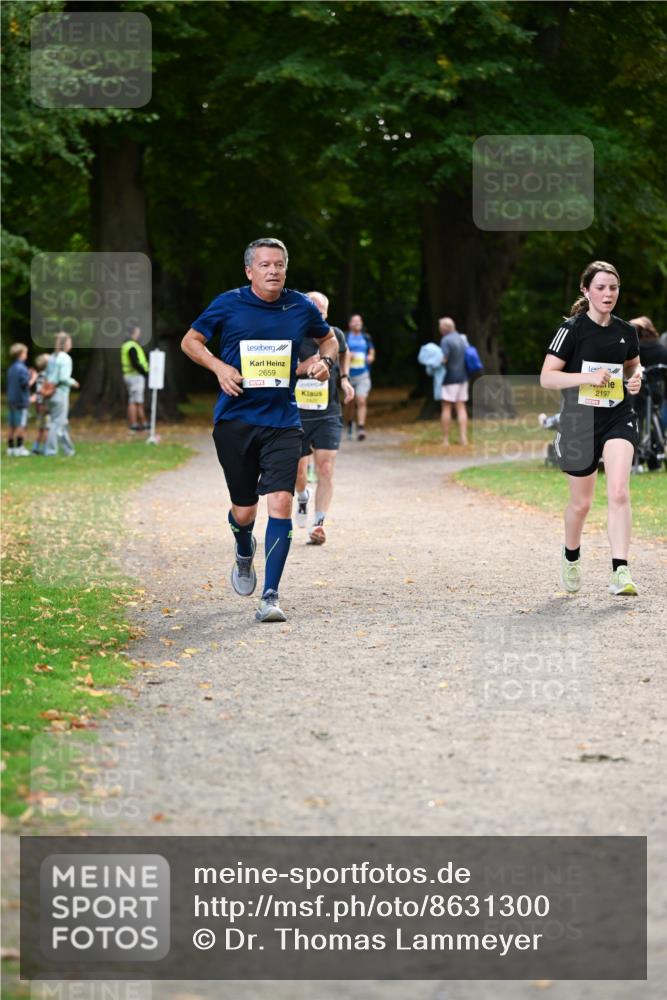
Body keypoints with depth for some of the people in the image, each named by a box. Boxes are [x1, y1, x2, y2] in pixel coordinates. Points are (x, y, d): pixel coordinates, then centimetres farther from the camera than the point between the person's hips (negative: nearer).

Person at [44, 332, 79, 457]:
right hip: (61, 392, -8)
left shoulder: (52, 357, 10)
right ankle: (50, 450, -1)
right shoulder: (65, 358, -13)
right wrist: (73, 382, -3)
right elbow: (63, 378, -19)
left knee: (63, 423, 16)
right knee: (58, 423, -2)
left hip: (51, 392, 8)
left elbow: (47, 376, 10)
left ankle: (69, 449, 24)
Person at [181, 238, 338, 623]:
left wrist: (325, 361, 1)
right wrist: (219, 367, -7)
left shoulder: (301, 307, 4)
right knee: (244, 510, 6)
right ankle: (245, 553, 44)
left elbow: (328, 338, 23)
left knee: (281, 502, -15)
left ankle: (271, 595, -11)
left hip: (283, 421, 0)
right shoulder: (228, 305, -1)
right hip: (235, 418, 0)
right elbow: (191, 340, 10)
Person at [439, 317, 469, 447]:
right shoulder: (462, 339, 10)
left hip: (449, 378, -7)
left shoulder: (446, 340, -14)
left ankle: (445, 440, -2)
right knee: (461, 407, 8)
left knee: (446, 407, -1)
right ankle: (463, 437, 0)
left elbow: (443, 359, -22)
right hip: (463, 377, 7)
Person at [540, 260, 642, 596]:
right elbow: (546, 378, -12)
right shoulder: (572, 329, -9)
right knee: (581, 502, 10)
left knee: (619, 493, -18)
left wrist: (636, 378, 0)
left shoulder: (625, 331, 4)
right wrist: (589, 377, -24)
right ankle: (571, 557, 40)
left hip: (618, 418, 2)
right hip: (579, 421, -2)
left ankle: (620, 573, -21)